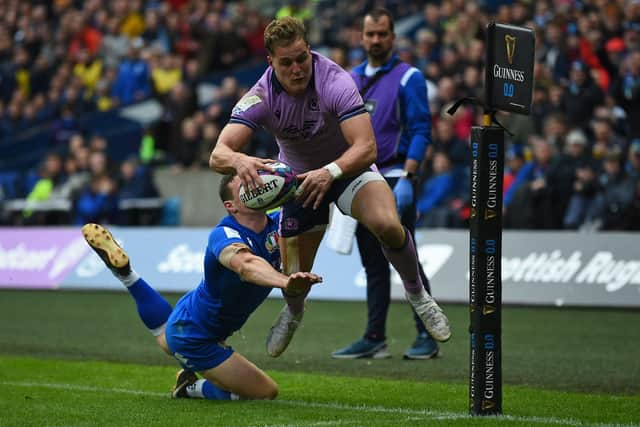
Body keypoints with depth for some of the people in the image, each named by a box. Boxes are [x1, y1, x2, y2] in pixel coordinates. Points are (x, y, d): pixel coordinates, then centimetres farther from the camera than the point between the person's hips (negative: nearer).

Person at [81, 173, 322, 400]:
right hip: (194, 339, -8)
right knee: (267, 393, -4)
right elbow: (246, 265, -58)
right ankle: (193, 388, 12)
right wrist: (286, 282, -77)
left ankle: (125, 273, 36)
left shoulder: (275, 225, -13)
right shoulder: (224, 236, -35)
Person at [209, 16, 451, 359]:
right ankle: (293, 312, 44)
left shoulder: (335, 81, -30)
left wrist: (330, 172, -55)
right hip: (299, 177, 2)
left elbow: (366, 148, -36)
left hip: (348, 166, -2)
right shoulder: (260, 97, -24)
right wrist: (238, 160, -55)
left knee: (387, 225, -33)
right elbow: (218, 155, -31)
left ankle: (416, 293, -4)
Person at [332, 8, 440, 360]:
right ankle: (374, 339, 12)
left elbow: (421, 131, -10)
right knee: (373, 264, 9)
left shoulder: (408, 77, -4)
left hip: (395, 180, -6)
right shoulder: (350, 79, 14)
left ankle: (426, 337, -3)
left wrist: (406, 179, -19)